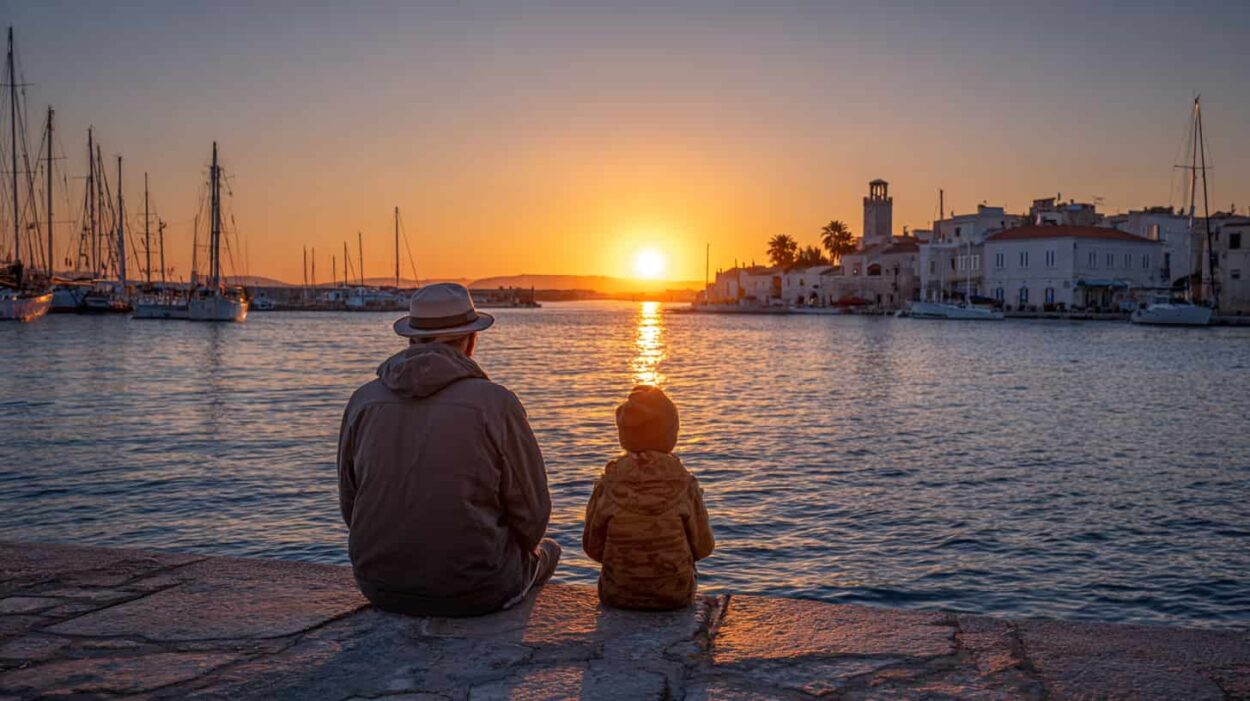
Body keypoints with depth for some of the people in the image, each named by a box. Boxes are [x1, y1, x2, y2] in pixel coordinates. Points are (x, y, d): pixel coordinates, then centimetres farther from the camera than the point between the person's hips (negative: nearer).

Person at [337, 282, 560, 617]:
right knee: (545, 551, 29)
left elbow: (349, 505, 7)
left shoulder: (363, 400, -2)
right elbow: (531, 516, -9)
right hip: (472, 590, -4)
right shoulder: (496, 404, -14)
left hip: (379, 587, 5)